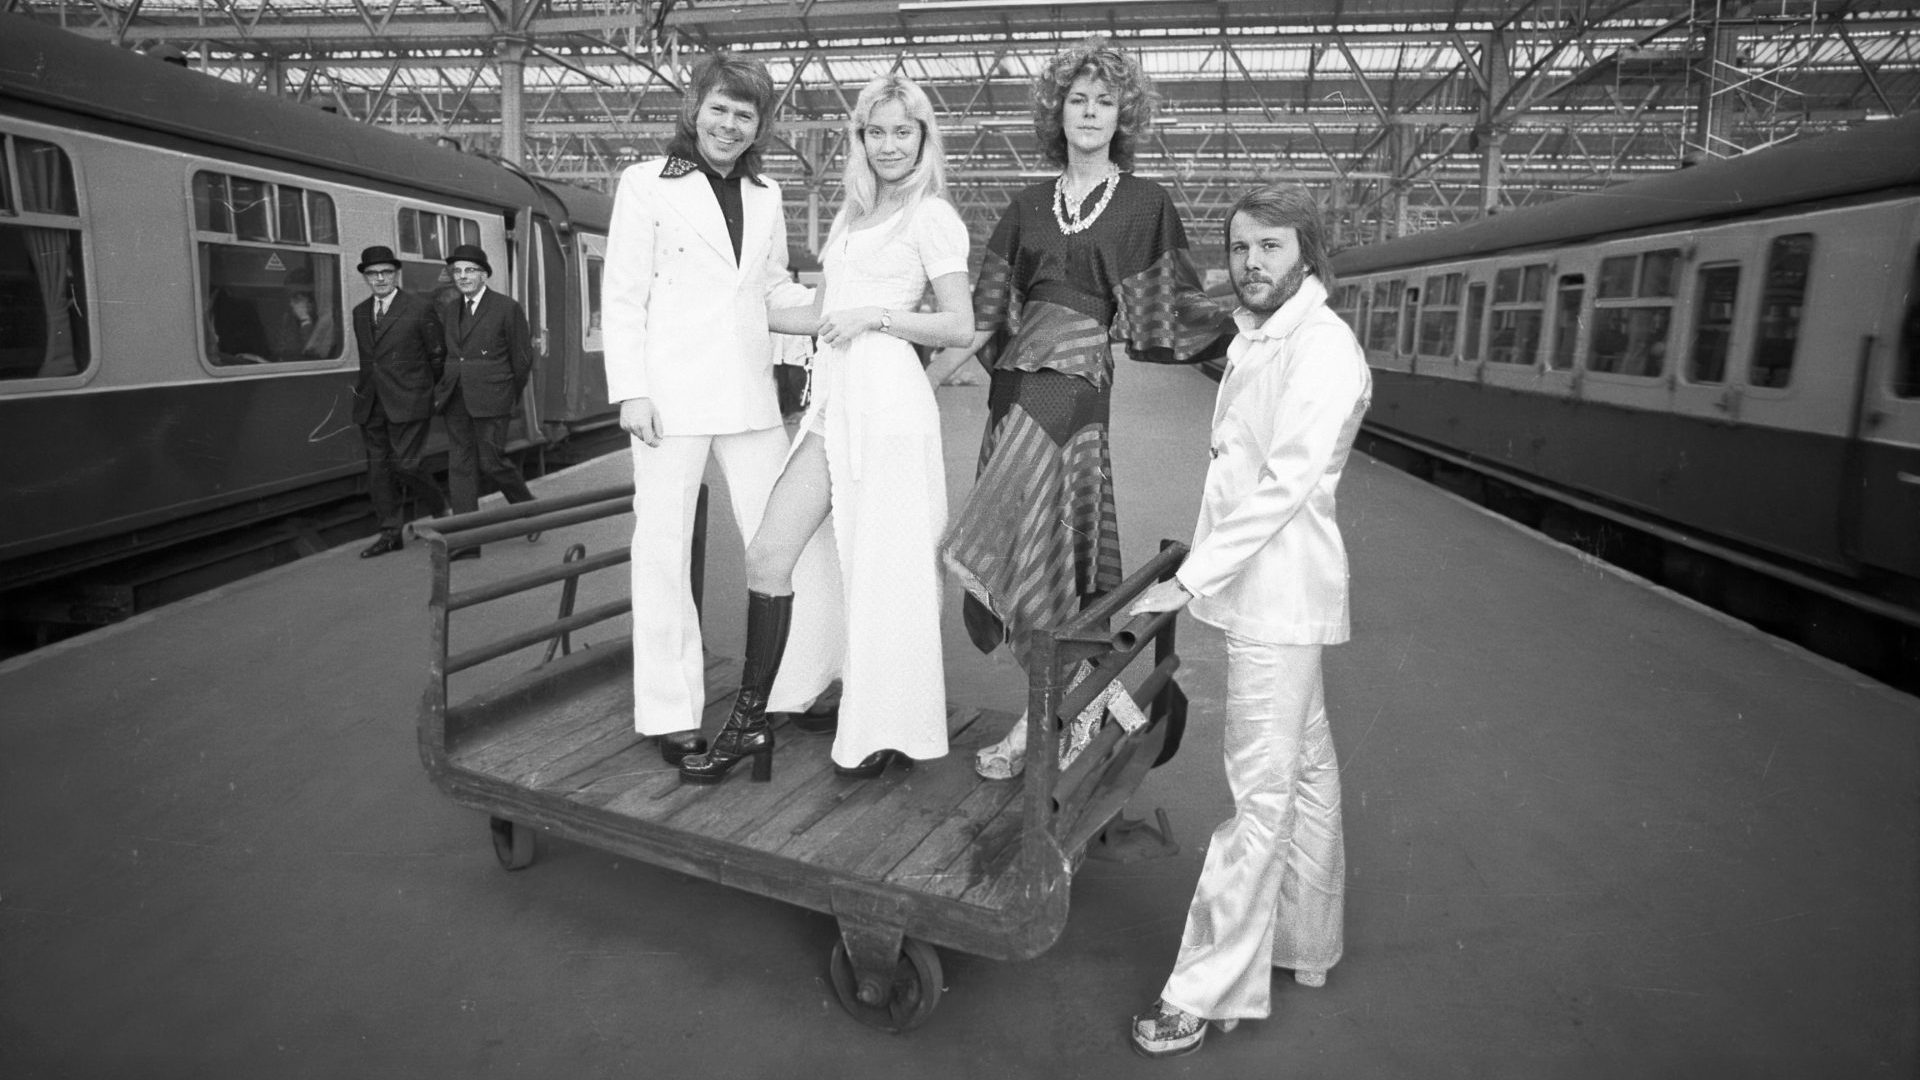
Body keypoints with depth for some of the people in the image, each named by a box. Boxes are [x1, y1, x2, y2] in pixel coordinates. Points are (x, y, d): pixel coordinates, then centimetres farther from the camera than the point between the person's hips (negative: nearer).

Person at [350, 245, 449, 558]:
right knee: (378, 468, 6)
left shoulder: (420, 310, -5)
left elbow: (439, 356, 0)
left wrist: (425, 391, 7)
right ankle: (390, 534, 13)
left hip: (408, 403, -6)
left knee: (406, 464, -11)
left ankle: (441, 510, 14)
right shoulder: (360, 312, 14)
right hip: (371, 404, 6)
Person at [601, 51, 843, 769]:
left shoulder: (766, 195, 16)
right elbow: (622, 295, -2)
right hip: (671, 397, -4)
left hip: (750, 397, 5)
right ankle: (670, 713, 12)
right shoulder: (647, 183, 2)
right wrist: (630, 390, -10)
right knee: (664, 552, 2)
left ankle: (786, 691, 18)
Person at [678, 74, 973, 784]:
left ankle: (890, 731, 15)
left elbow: (960, 327, -4)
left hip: (885, 399, -7)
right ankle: (750, 724, 8)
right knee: (767, 556, -1)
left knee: (882, 570, -1)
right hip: (831, 399, 7)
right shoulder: (854, 213, 23)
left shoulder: (931, 215, 1)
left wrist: (877, 315, -12)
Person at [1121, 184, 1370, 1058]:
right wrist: (1201, 569, 11)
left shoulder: (1323, 348, -14)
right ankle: (1306, 946, 34)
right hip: (1261, 590, 10)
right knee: (1303, 771, 18)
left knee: (1261, 794, -3)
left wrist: (1189, 581, -22)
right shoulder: (1253, 341, 14)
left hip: (1278, 595, -10)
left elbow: (1284, 485, -22)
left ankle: (1210, 991, 6)